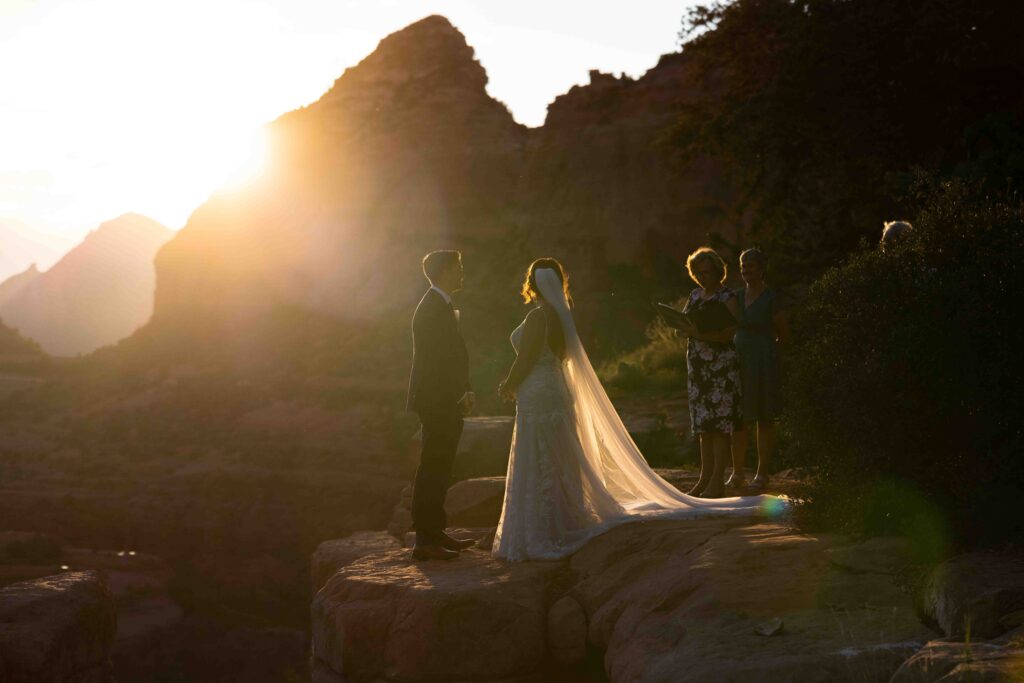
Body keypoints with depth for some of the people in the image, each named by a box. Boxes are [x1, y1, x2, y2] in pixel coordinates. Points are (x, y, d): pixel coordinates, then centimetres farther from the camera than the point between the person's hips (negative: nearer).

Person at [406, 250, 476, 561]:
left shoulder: (438, 306, 16)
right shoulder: (434, 309, -17)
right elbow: (436, 360, -22)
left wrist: (463, 391, 10)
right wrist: (462, 393, -19)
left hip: (442, 404, 11)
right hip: (438, 403, -11)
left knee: (437, 468, 15)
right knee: (433, 469, -8)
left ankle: (435, 533, 23)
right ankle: (425, 539, -6)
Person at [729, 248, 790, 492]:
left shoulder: (771, 299, -7)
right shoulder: (737, 296, 10)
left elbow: (784, 335, 0)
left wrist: (762, 350, 6)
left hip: (763, 364, -5)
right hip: (739, 363, 5)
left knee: (764, 420, 1)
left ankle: (762, 474, 7)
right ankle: (737, 474, 10)